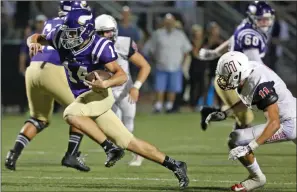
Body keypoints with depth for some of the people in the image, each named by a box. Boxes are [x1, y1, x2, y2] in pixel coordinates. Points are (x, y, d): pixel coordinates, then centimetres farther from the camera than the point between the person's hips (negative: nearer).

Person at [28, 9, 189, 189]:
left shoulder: (99, 46, -24)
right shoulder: (61, 37, -10)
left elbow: (122, 75, -25)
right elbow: (36, 37, 5)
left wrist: (104, 84, -44)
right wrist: (34, 43, -18)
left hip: (99, 93, -6)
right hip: (83, 97, 6)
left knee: (71, 114, -33)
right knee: (128, 142, 5)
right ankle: (173, 165, 12)